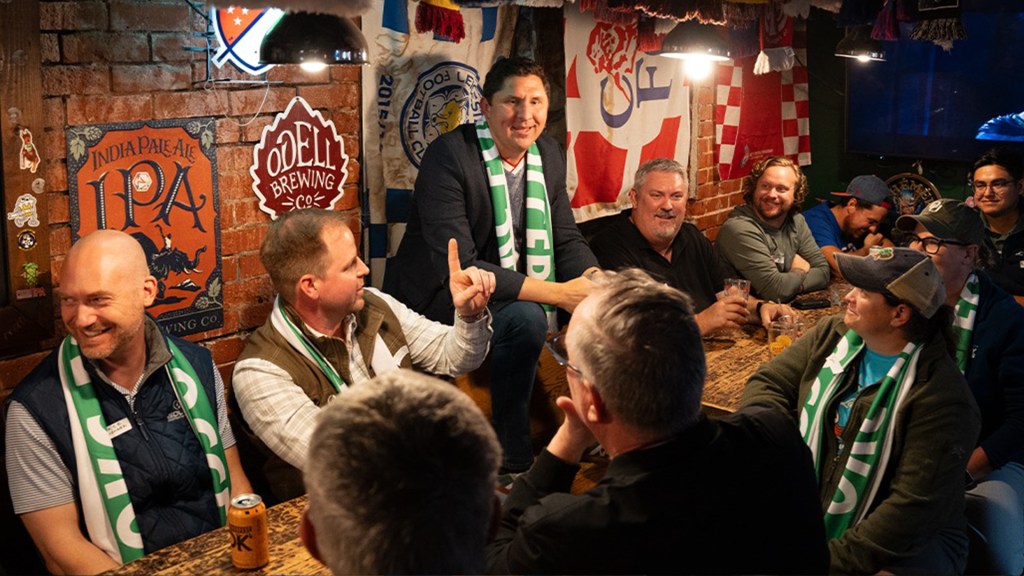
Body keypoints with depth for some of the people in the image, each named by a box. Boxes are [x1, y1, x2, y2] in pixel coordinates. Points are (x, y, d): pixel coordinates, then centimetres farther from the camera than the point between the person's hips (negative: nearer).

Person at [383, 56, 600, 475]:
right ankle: (513, 461, -16)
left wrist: (597, 282, -15)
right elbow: (458, 267, -27)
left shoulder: (549, 156, 3)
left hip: (509, 294, 8)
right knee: (525, 317, -32)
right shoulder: (449, 156, -20)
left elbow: (567, 241, 9)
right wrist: (556, 293, -30)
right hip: (437, 300, -7)